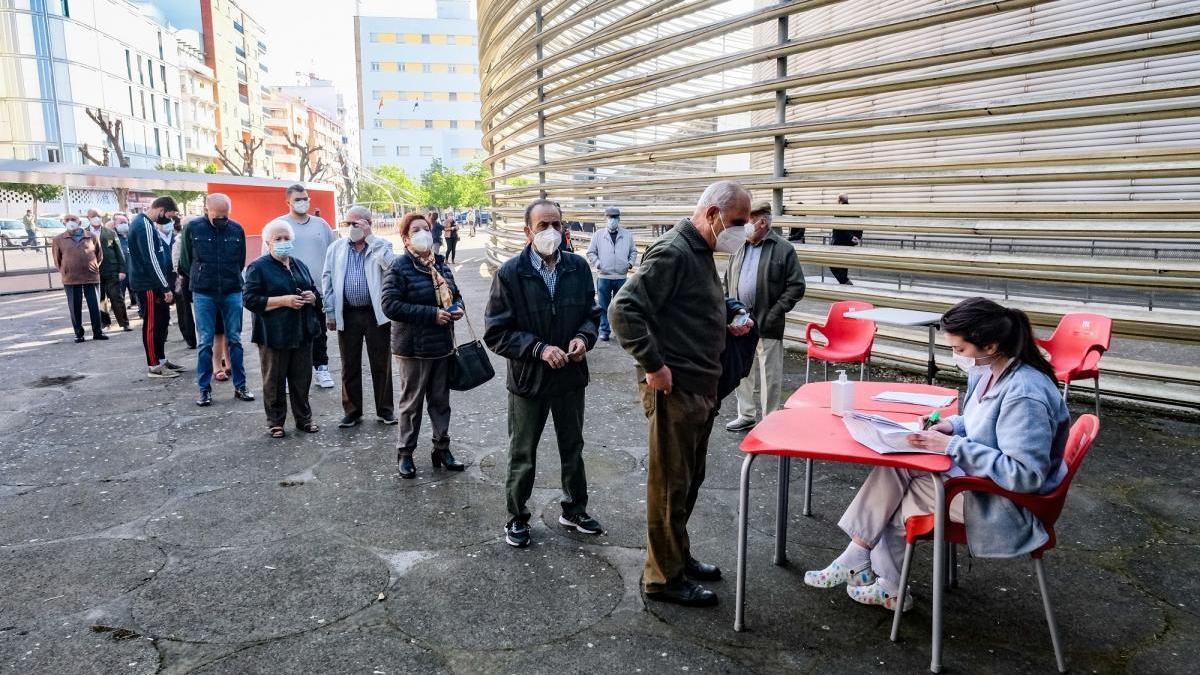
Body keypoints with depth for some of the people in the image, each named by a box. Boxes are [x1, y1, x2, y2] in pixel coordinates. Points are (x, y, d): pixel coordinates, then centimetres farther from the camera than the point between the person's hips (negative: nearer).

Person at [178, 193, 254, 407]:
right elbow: (185, 261, 7)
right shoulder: (193, 228, -4)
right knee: (205, 342, 3)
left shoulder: (237, 229, -1)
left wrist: (231, 279, 13)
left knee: (234, 340, 6)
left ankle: (240, 386, 13)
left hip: (232, 292, 1)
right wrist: (199, 279, 12)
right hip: (203, 294, -1)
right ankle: (204, 390, 10)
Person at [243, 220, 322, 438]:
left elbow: (314, 290, 24)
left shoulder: (300, 265, 14)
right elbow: (250, 299, -13)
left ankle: (304, 418, 23)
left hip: (302, 334, 5)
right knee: (274, 381, 4)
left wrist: (311, 297, -1)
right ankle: (275, 422, 16)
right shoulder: (258, 268, -5)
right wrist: (284, 300, -19)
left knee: (302, 379, 11)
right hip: (274, 336, -5)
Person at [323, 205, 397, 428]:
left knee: (381, 364, 6)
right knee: (350, 366, 8)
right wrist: (329, 312, 3)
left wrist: (369, 237, -18)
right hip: (347, 314, 2)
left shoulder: (380, 245, 1)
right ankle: (352, 411, 20)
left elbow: (390, 264, -22)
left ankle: (385, 410, 18)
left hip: (376, 313, -2)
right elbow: (327, 280, 8)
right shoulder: (336, 248, 7)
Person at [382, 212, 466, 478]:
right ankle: (405, 453, 20)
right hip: (413, 347, -6)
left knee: (441, 400, 15)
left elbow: (455, 293, 20)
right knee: (412, 402, 6)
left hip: (443, 345, 6)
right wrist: (432, 314, -22)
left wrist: (458, 308, -4)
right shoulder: (399, 267, -11)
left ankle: (442, 448, 29)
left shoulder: (440, 264, 9)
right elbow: (390, 305, -19)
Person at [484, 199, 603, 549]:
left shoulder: (578, 267, -3)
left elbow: (592, 313, 8)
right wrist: (539, 349, -23)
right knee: (522, 455, 13)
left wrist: (584, 337, -13)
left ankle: (574, 509, 40)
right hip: (528, 378, -3)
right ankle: (517, 517, 32)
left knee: (573, 448, 20)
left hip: (571, 375, 4)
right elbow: (496, 333, -13)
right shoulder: (510, 273, -13)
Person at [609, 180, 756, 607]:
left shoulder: (700, 253, 14)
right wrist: (653, 365, -23)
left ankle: (679, 556, 36)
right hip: (674, 390, -10)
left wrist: (727, 328, 12)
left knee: (689, 480, 20)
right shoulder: (672, 252, -18)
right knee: (670, 485, 2)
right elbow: (623, 309, -25)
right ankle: (664, 577, 16)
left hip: (701, 388, 10)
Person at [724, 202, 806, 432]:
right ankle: (746, 416, 29)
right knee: (741, 372, 14)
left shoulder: (783, 249, -6)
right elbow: (728, 282, 18)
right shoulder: (739, 248, 10)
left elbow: (796, 286, -7)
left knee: (770, 376, 4)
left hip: (766, 325, -5)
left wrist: (775, 313, -14)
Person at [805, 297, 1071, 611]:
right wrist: (952, 425, -2)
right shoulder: (990, 372, 0)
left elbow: (1025, 474, -29)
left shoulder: (1025, 395, -28)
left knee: (886, 502, -3)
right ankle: (856, 559, 0)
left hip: (1003, 506, -9)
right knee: (892, 467, -6)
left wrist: (953, 446, -27)